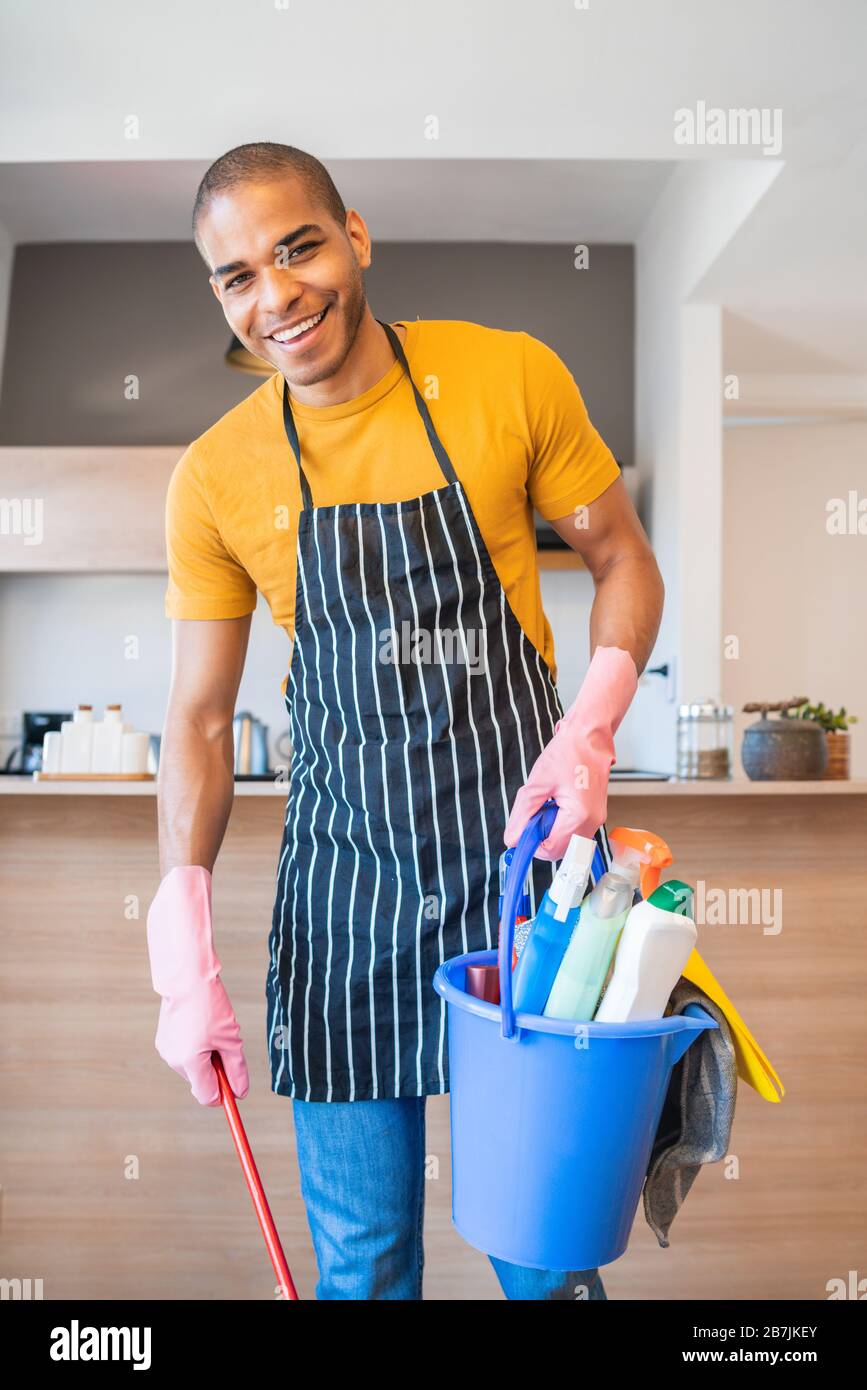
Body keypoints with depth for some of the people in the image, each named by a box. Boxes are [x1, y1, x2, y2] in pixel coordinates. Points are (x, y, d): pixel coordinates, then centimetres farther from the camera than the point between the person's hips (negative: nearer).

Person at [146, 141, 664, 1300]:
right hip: (343, 865, 2)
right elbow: (199, 719, 4)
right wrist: (183, 938, -5)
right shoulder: (214, 479, 1)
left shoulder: (514, 377, -3)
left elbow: (623, 561, 6)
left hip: (524, 836, -1)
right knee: (359, 1257, 13)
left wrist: (591, 726, -12)